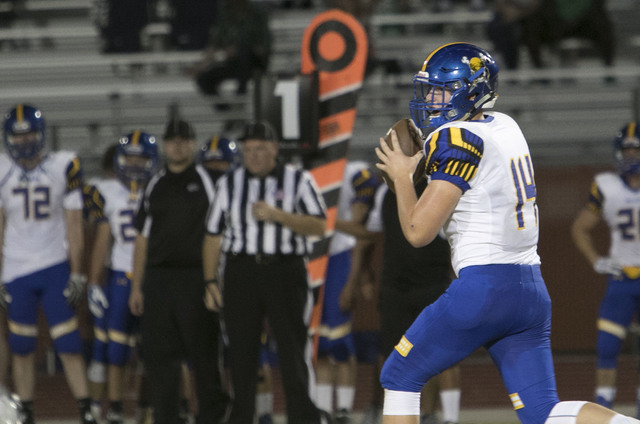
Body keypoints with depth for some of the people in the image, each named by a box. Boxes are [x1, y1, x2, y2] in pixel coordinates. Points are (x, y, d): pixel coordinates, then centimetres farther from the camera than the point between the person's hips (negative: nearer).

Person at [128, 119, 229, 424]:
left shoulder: (206, 181, 1)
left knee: (204, 351, 0)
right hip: (158, 278, 4)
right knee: (159, 354, 3)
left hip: (195, 276, -4)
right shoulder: (155, 186, 14)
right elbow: (143, 238, 15)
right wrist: (136, 286, 10)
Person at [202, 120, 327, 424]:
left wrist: (277, 215, -17)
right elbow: (213, 235, 12)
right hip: (241, 271, 2)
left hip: (285, 272, -2)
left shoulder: (298, 180, 5)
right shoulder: (229, 184, 12)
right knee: (241, 351, 4)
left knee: (294, 349, -4)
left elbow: (318, 226, -5)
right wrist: (210, 282, 7)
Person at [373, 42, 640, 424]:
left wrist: (402, 176, 2)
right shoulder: (505, 127, 13)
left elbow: (419, 231, -13)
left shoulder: (459, 139, -12)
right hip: (533, 290, 8)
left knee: (400, 378, 9)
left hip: (482, 290, -8)